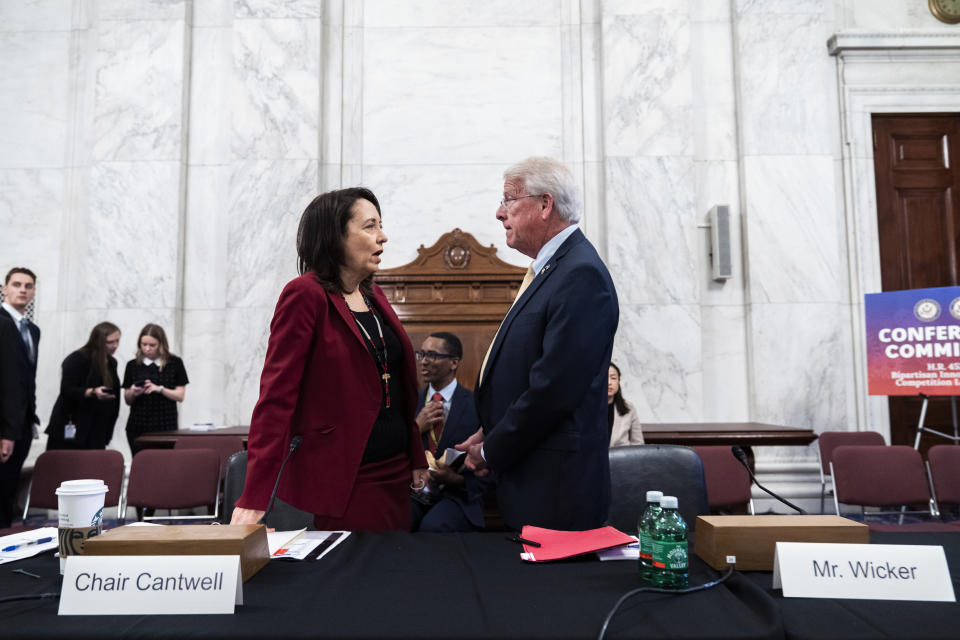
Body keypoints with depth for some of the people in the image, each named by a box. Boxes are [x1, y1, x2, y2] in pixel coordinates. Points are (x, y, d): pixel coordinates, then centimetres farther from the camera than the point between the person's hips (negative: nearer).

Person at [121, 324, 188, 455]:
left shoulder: (175, 363, 3)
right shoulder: (133, 365, 7)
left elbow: (180, 396, 1)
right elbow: (127, 400, 11)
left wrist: (160, 389, -13)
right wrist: (133, 393, -10)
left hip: (166, 427, -2)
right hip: (138, 428, 2)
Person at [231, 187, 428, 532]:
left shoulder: (373, 296, 11)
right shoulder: (305, 294, -12)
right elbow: (276, 395, -17)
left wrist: (417, 460, 14)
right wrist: (254, 499, -22)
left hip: (395, 474, 7)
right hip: (339, 481, -7)